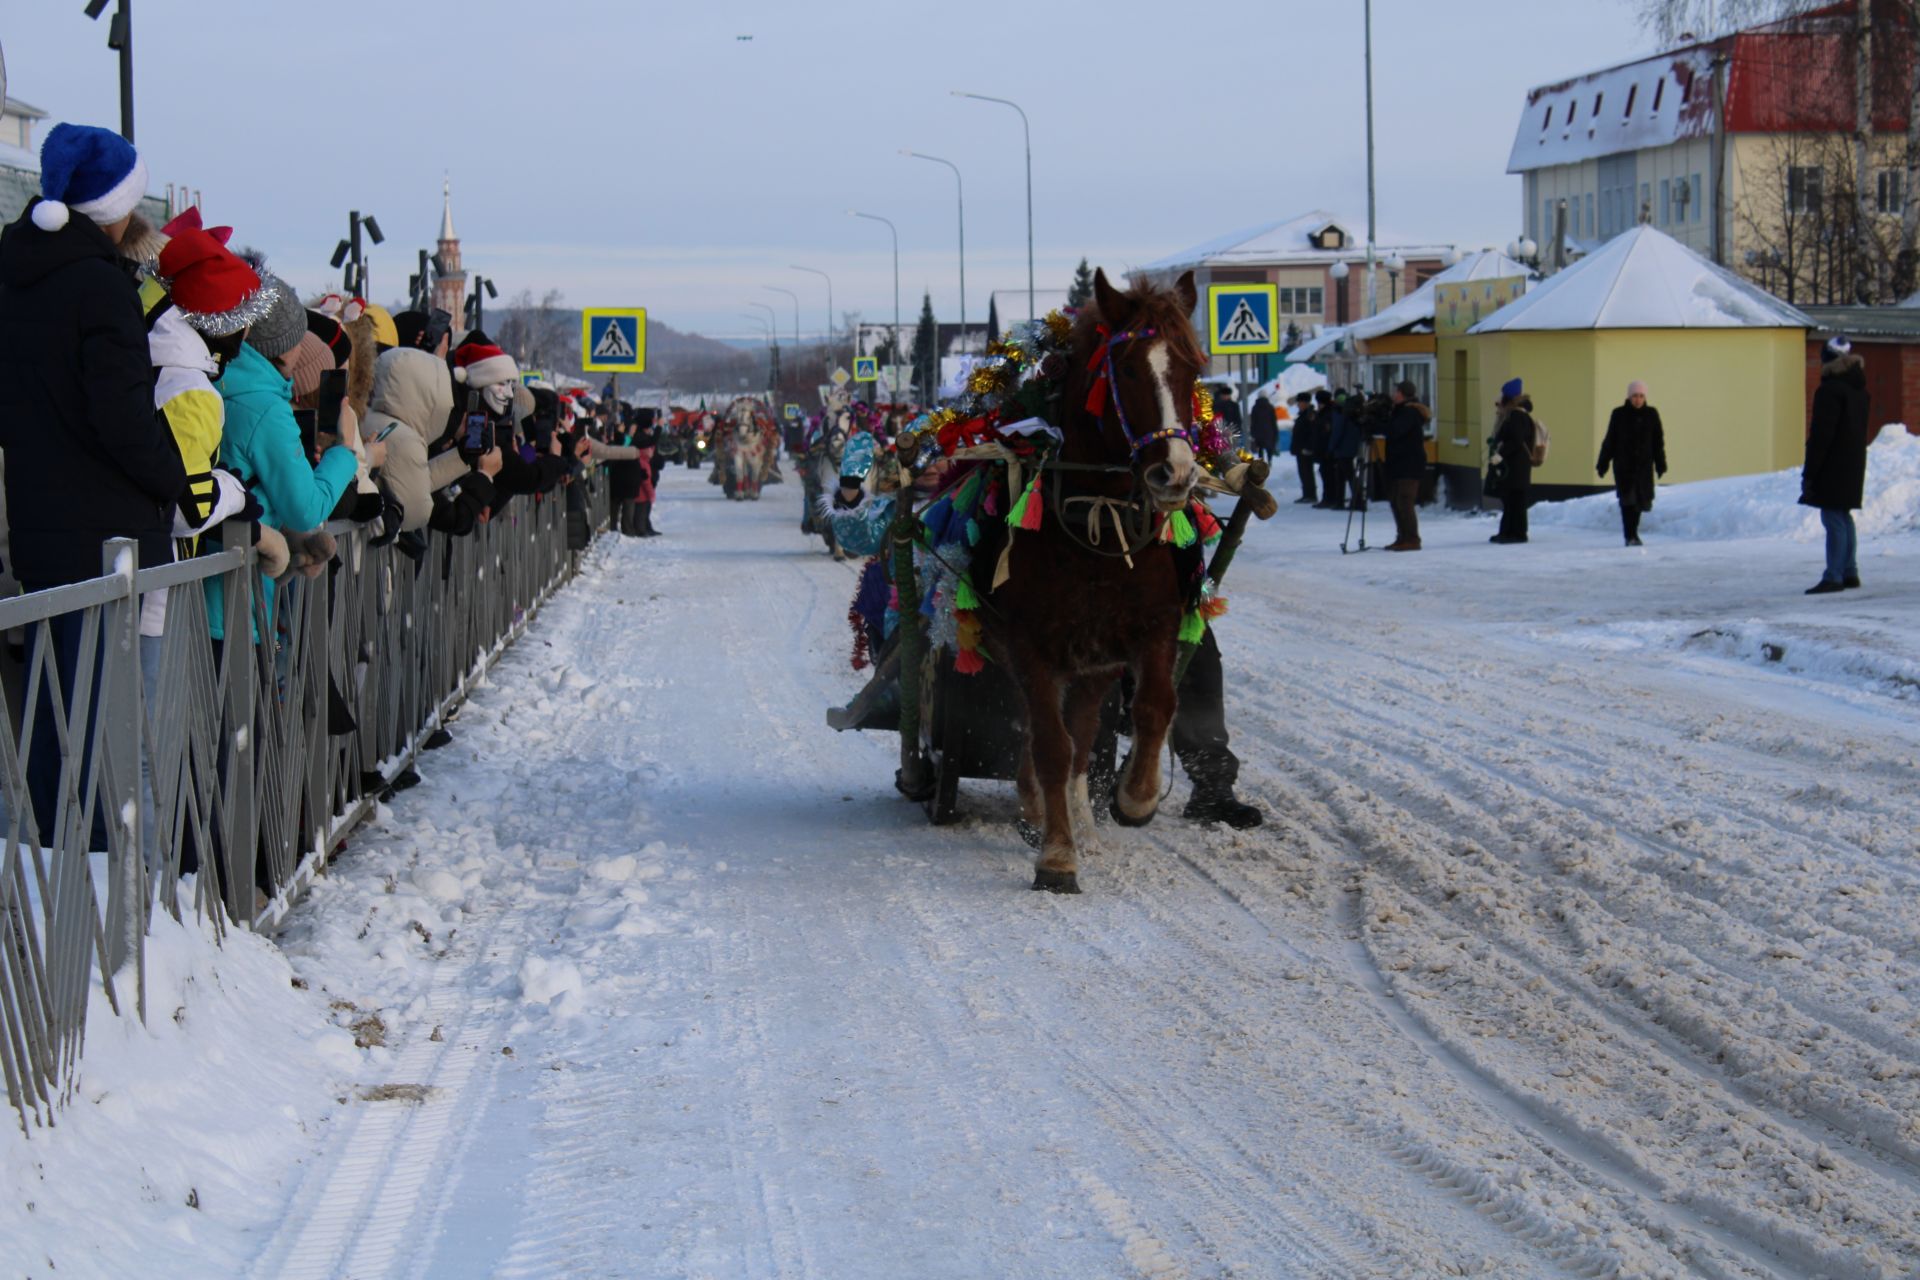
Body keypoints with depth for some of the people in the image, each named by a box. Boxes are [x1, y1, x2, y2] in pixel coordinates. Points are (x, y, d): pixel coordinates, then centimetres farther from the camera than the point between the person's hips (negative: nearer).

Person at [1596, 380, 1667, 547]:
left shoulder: (1651, 414, 3)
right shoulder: (1619, 414, -2)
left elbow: (1658, 441, 8)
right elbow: (1609, 441, 1)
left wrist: (1660, 464, 5)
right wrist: (1603, 464, 0)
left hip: (1644, 465, 2)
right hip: (1623, 465, -2)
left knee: (1640, 500, 7)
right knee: (1627, 499, -11)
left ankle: (1632, 532, 25)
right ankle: (1630, 536, -11)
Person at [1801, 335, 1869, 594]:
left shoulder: (1830, 391, -17)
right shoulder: (1859, 389, 12)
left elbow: (1821, 436, -20)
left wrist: (1809, 473, -16)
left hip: (1833, 466, -9)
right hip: (1854, 463, 9)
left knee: (1834, 519, -9)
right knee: (1844, 517, 17)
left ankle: (1833, 577, -11)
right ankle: (1849, 573, 21)